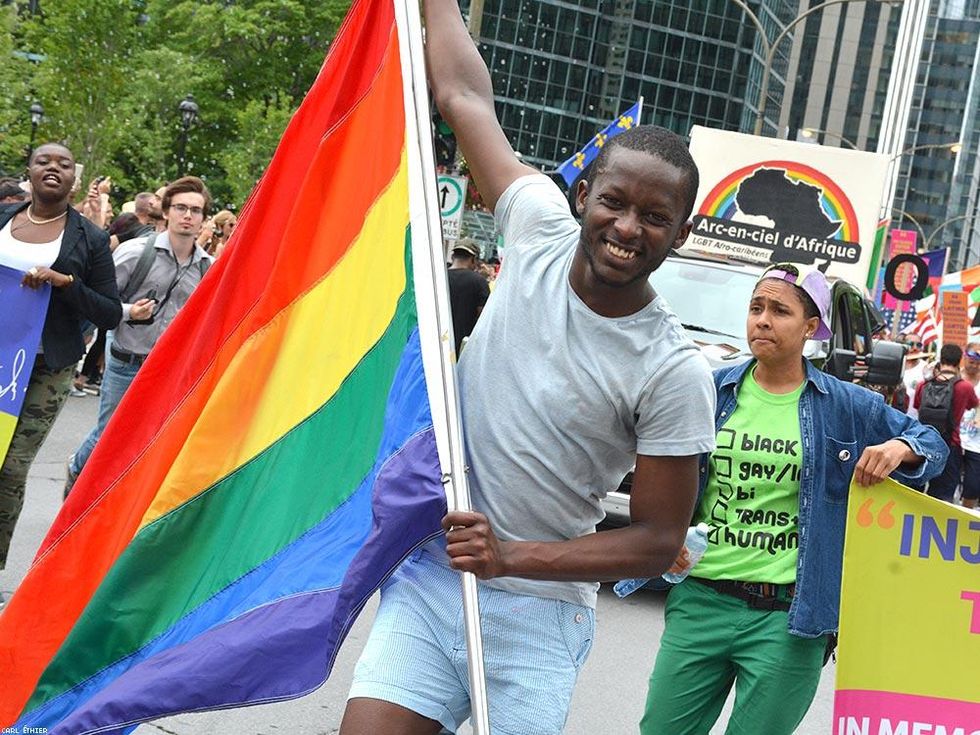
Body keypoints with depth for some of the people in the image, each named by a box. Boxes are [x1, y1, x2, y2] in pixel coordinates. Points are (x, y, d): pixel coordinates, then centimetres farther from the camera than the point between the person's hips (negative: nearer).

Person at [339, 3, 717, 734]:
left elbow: (659, 541, -9)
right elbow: (464, 94, 7)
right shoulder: (542, 233, -3)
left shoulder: (674, 372, -13)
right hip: (429, 577, 3)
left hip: (535, 615, -3)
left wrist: (513, 556, -18)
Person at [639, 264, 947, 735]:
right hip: (702, 599, 2)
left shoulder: (847, 407, 3)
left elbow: (932, 444, 12)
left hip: (788, 615, -2)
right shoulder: (712, 390, 6)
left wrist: (899, 448, -10)